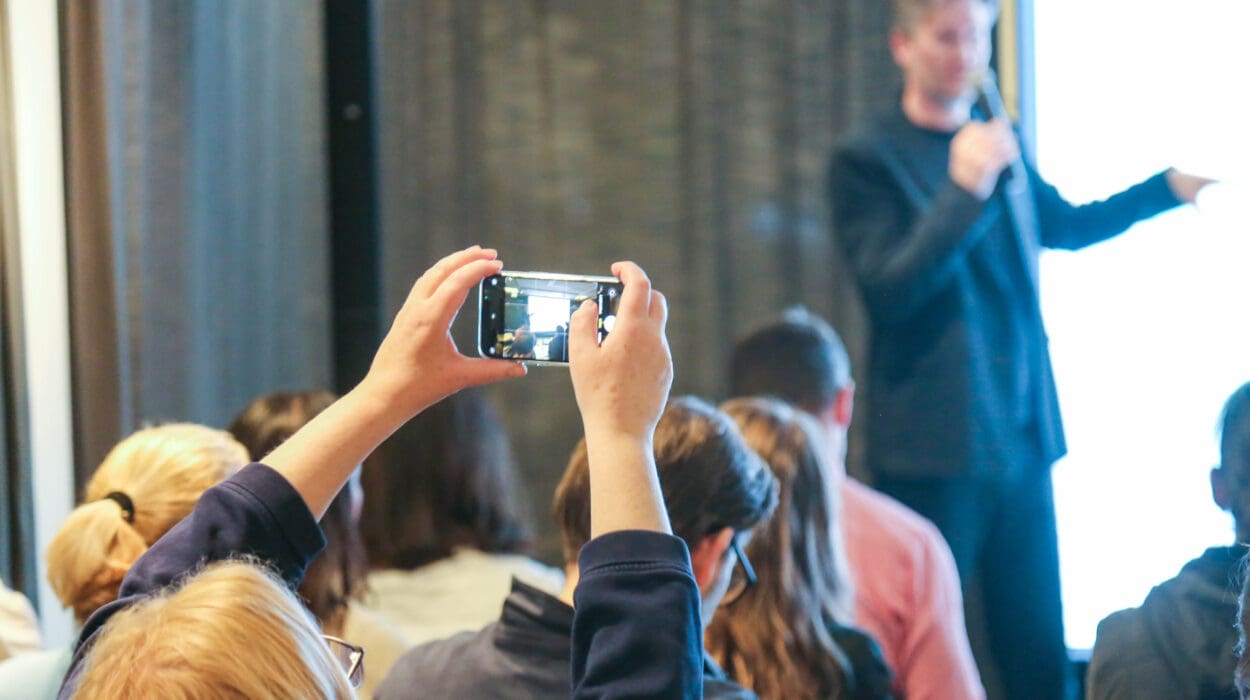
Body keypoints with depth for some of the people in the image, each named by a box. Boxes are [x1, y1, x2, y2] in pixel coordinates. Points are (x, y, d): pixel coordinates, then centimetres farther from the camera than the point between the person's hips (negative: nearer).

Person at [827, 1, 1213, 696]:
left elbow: (1066, 224, 31)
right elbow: (888, 289, -17)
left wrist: (1171, 187, 23)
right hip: (935, 451, -6)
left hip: (1021, 444, 6)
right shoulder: (867, 158, -6)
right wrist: (965, 189, -23)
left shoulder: (1001, 145, 14)